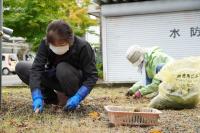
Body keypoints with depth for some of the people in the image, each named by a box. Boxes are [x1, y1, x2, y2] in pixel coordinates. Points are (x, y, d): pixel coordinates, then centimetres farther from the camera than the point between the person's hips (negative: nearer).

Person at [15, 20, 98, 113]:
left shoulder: (82, 47, -27)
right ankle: (52, 97, -3)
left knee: (63, 68, -37)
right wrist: (37, 97, -40)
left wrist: (77, 98, -38)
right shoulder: (45, 43, -20)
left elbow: (92, 76, -25)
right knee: (20, 67, -14)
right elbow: (36, 68, -27)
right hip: (54, 79, 4)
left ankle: (72, 99, -10)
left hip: (77, 80, -4)